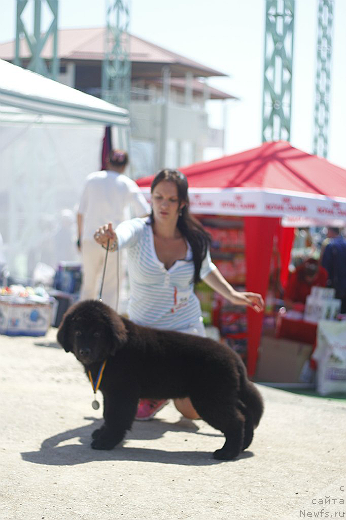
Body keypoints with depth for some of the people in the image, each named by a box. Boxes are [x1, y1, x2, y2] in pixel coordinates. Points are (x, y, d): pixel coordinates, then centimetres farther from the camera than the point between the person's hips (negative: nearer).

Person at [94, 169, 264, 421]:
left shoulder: (195, 239, -6)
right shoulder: (139, 230, -15)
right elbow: (121, 236, -40)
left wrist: (233, 295, 5)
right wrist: (107, 238, -63)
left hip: (187, 326, 1)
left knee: (194, 411, -2)